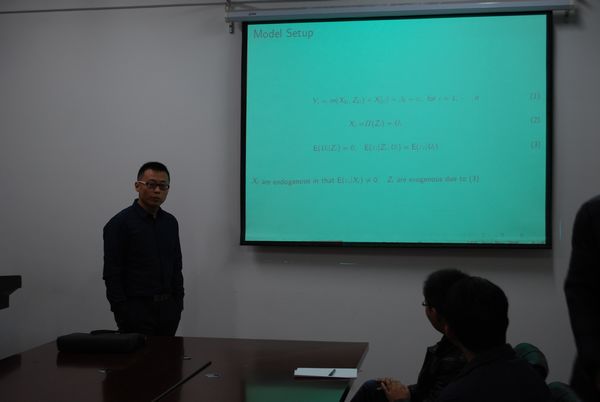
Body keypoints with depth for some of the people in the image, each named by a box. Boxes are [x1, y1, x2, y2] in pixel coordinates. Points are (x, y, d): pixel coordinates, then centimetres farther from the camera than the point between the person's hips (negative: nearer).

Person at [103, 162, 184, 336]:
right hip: (137, 308, -6)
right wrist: (122, 313, -15)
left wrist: (178, 303, 8)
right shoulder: (120, 223, -9)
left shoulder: (170, 223, 10)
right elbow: (112, 275, -11)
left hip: (167, 308, 6)